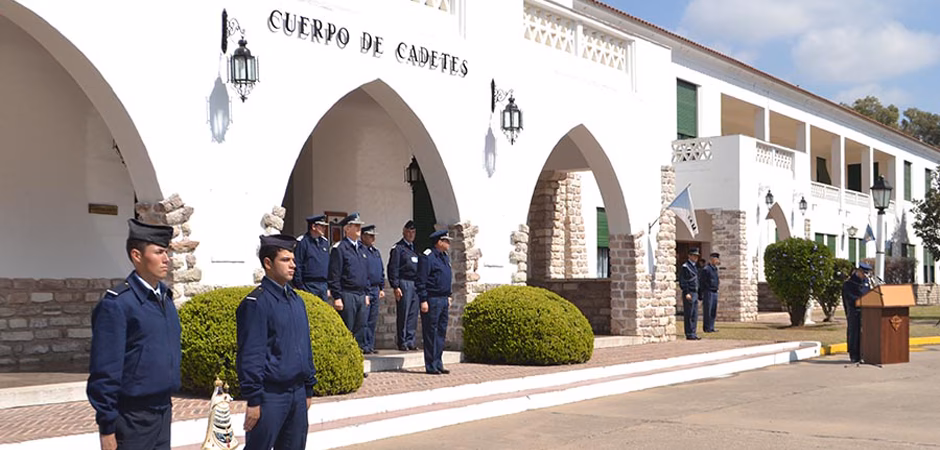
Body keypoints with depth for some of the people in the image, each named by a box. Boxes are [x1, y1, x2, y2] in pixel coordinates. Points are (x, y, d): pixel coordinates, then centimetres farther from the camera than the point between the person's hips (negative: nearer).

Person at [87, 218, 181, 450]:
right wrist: (107, 428, -15)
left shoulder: (165, 297, 9)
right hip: (132, 419, -7)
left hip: (163, 411, 7)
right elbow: (104, 372, -16)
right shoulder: (116, 304, -15)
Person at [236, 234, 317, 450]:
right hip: (270, 395, -7)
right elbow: (250, 355, -14)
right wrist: (253, 400, -16)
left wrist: (308, 389, 16)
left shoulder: (296, 300, 12)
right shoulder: (257, 302, -11)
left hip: (297, 392, 7)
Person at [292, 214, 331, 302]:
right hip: (309, 286, -7)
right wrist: (300, 288, -12)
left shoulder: (325, 242, 13)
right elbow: (297, 267, -10)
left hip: (323, 286, 7)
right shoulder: (302, 242, -8)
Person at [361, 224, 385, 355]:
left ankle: (370, 345, 16)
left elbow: (381, 271, 24)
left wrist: (382, 288, 17)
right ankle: (364, 346, -4)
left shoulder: (376, 252, 18)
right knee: (364, 321, -7)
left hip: (375, 289, 8)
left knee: (373, 320, 10)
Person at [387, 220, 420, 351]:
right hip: (404, 284, -7)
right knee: (403, 314, -5)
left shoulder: (415, 248, 19)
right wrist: (395, 287, -15)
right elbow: (393, 268, -8)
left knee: (413, 314, 7)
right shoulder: (397, 248, -3)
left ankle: (410, 341, 11)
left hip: (416, 285, 7)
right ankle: (402, 342, 0)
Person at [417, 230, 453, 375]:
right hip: (432, 300, -9)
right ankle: (431, 366, 1)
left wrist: (448, 296, 21)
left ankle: (438, 364, 18)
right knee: (431, 333, -4)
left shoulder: (445, 257, 17)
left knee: (441, 332, 11)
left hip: (443, 300, 9)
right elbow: (421, 281, -15)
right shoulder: (427, 256, -11)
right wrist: (423, 300, -18)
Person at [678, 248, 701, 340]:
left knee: (694, 315, 8)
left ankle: (693, 334, 12)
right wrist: (686, 293, -21)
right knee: (688, 315, -5)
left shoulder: (694, 267, 18)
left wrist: (697, 293, 20)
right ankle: (689, 335, -3)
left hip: (695, 294, 9)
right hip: (689, 294, -9)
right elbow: (682, 282, -15)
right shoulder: (685, 267, -10)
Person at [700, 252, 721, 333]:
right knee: (707, 311, -4)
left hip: (715, 293, 9)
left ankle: (711, 328, 14)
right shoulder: (705, 269, -12)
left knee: (713, 311, 9)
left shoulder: (715, 269, 15)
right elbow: (701, 283, -12)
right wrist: (700, 295, -14)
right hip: (708, 292, -9)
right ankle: (706, 328, 0)